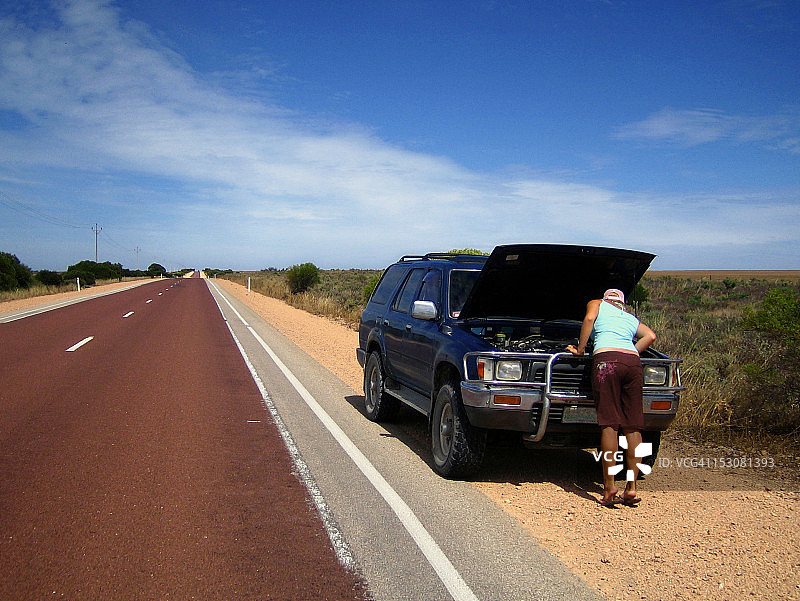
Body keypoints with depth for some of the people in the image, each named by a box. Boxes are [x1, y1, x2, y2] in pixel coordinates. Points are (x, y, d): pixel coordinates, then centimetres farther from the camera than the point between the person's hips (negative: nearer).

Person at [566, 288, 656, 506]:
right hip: (633, 362, 4)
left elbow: (589, 318, 2)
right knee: (633, 425, 4)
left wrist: (580, 349, 9)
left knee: (610, 423, -7)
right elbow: (650, 336, 18)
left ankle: (609, 487, -10)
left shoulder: (597, 304, 23)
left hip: (607, 360, -4)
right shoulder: (631, 318, 33)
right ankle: (631, 488, 3)